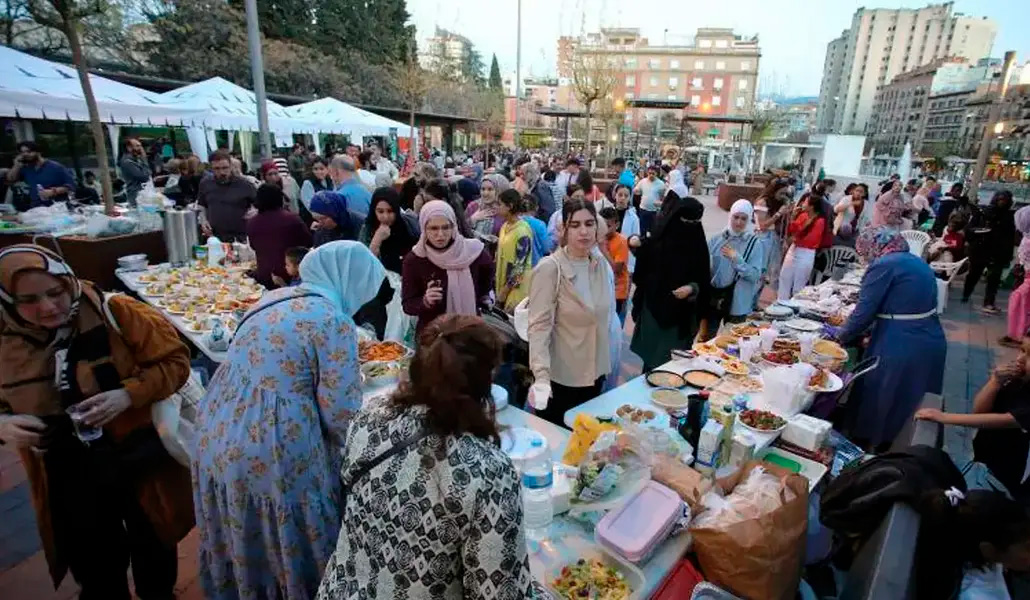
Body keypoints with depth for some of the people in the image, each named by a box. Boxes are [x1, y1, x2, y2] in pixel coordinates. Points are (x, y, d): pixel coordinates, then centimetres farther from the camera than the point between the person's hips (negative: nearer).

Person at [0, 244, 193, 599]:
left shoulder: (115, 313, -18)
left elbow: (175, 360, -13)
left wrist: (129, 394, -27)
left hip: (141, 463, -2)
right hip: (69, 481, 2)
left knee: (154, 551, 21)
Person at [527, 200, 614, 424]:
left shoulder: (601, 264, 0)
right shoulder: (549, 269, -19)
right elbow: (539, 326, -23)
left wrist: (605, 362, 14)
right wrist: (541, 376, -33)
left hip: (595, 372, 6)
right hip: (561, 376, -5)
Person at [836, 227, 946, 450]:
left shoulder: (884, 265, -14)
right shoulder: (917, 261, 12)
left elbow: (864, 311, -14)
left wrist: (840, 335, 2)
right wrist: (865, 331, 22)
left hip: (901, 347, -8)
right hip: (930, 342, 9)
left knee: (875, 404, 11)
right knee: (904, 404, 21)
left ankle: (865, 446, 26)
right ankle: (883, 444, 35)